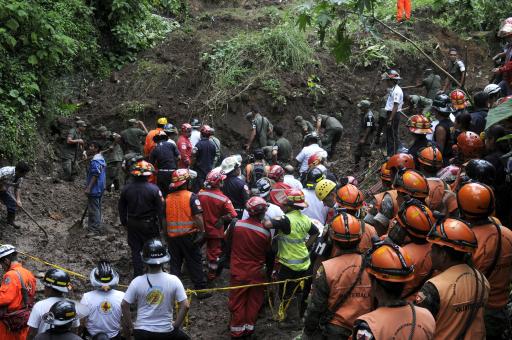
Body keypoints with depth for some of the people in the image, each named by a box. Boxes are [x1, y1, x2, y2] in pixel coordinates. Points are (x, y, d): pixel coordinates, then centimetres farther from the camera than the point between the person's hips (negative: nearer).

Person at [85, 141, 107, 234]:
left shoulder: (95, 161, -21)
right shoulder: (101, 159, 10)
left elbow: (95, 175, -25)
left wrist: (88, 188, -24)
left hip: (94, 189, -10)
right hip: (100, 189, 10)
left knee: (94, 209, -2)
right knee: (97, 208, 17)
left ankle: (96, 228, 4)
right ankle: (95, 226, 27)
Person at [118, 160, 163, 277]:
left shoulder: (126, 189, -6)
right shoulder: (154, 189, -16)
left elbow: (121, 208, 4)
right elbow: (160, 208, -11)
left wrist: (124, 222, 17)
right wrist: (159, 224, 2)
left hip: (132, 224, 2)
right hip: (149, 224, -2)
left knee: (136, 250, 11)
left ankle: (138, 275, 15)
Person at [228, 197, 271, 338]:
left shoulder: (236, 225, -15)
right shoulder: (265, 232, -17)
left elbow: (228, 241, 1)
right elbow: (267, 253, -3)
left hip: (238, 271, 1)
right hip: (256, 273, 0)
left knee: (238, 301, 13)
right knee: (254, 301, 17)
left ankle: (237, 331, 22)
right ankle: (249, 327, 27)